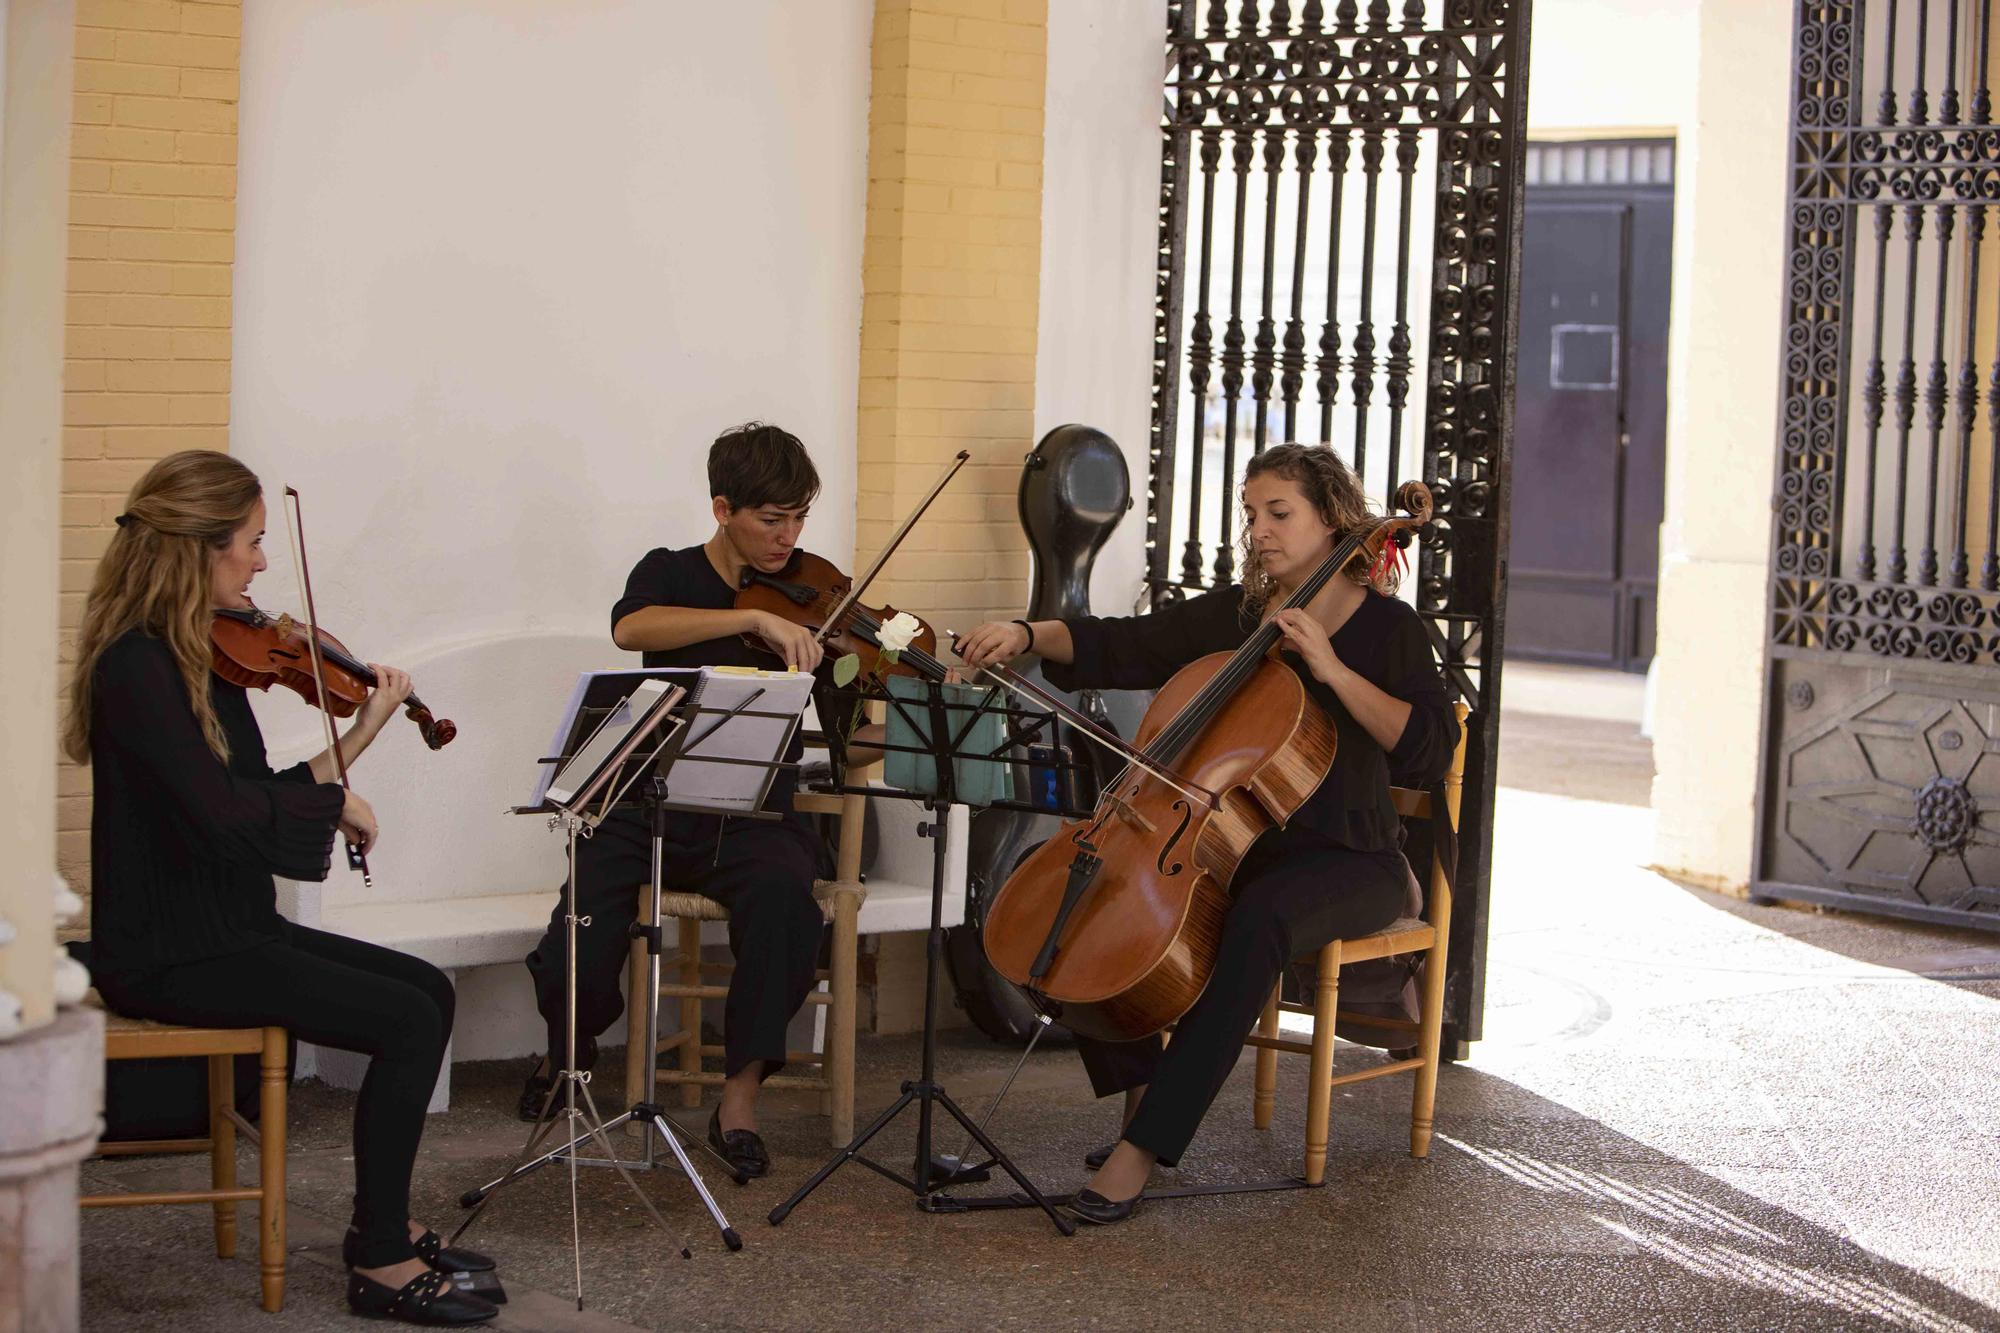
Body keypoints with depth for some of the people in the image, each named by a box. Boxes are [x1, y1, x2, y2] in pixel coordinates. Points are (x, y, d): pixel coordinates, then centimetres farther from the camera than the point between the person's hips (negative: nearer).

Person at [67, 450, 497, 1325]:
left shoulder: (202, 658, 10)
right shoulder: (138, 666, -20)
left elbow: (260, 796, 11)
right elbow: (227, 819, -27)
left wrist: (358, 736, 7)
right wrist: (334, 800, -12)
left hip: (223, 928, 10)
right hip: (169, 955, -10)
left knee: (427, 990, 11)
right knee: (409, 1021, -14)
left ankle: (384, 1220, 19)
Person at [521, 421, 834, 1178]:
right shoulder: (672, 575, 6)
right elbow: (630, 629, -21)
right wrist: (756, 619, -29)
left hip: (754, 818, 0)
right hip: (652, 810, 0)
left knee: (786, 899, -35)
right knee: (575, 959, -20)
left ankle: (739, 1100, -22)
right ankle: (569, 1046, 19)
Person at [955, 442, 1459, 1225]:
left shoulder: (1385, 627, -2)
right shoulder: (1230, 616, 11)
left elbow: (1430, 752, -15)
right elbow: (1117, 647, 9)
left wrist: (1332, 669, -21)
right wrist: (1030, 635, -9)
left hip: (1345, 860, -5)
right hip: (1233, 845, 5)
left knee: (1258, 920, -39)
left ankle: (1144, 1144, -37)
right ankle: (1141, 1087, -4)